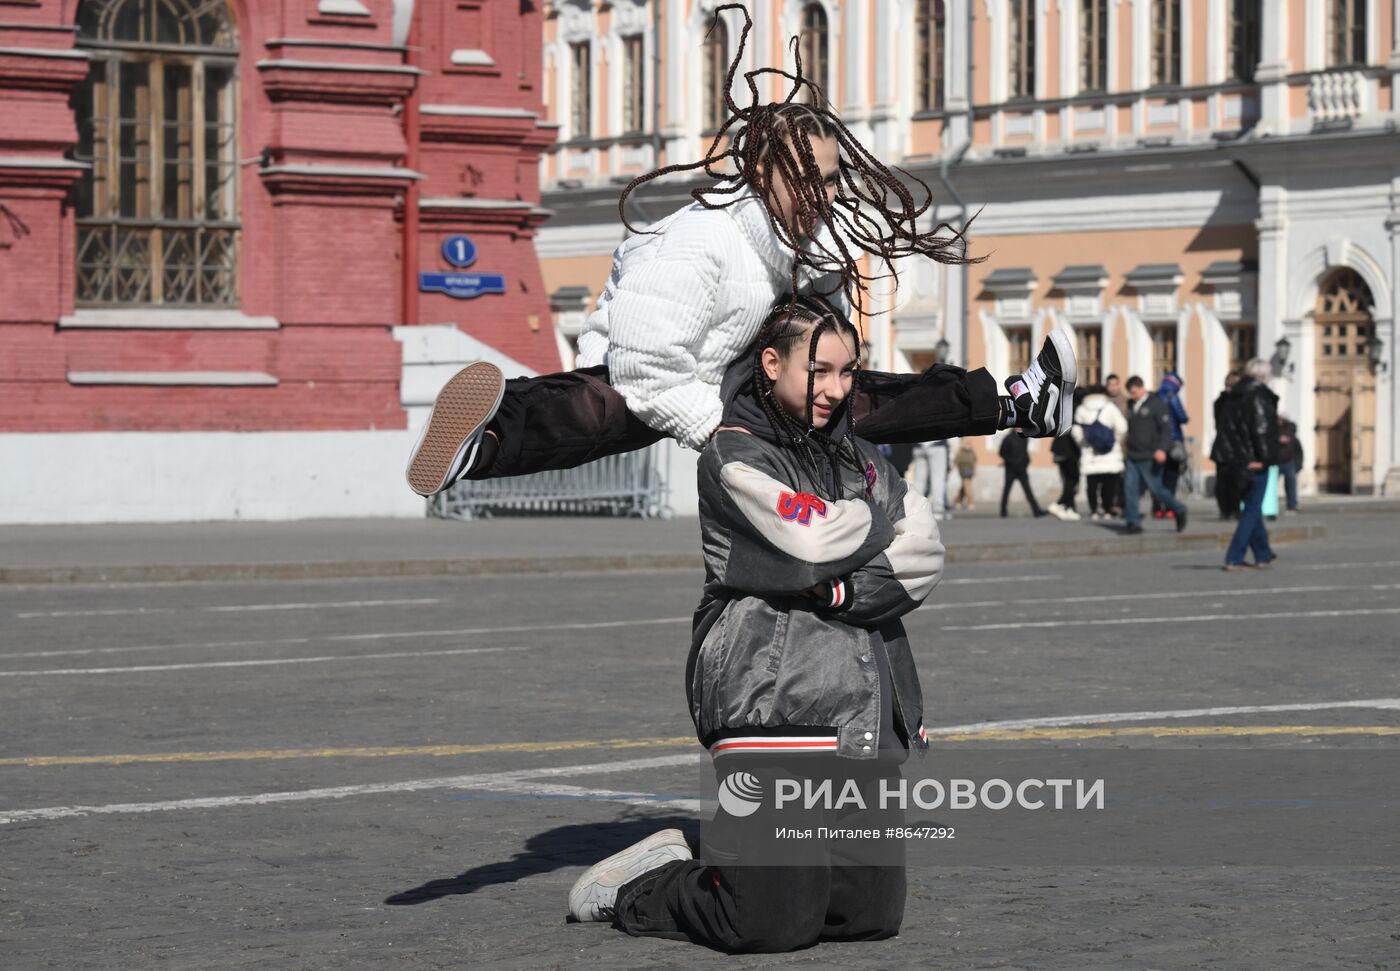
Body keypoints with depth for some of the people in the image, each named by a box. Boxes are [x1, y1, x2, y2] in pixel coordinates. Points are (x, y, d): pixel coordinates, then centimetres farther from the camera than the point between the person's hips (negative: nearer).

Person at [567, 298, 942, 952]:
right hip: (776, 704, -7)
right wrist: (880, 516, 2)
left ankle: (713, 865, 28)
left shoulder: (859, 457, 17)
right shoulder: (734, 456, -3)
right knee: (773, 924, -11)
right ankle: (635, 888, 17)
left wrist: (842, 592, -11)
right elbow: (814, 542, -17)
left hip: (868, 723, 7)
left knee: (871, 915, 5)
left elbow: (925, 558, 5)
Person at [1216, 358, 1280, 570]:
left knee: (1253, 508, 19)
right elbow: (1261, 428, -22)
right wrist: (1265, 457, -16)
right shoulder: (1259, 397, -13)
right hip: (1255, 463, -7)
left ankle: (1263, 554, 28)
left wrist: (1230, 457, 7)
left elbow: (1223, 430, 8)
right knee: (1252, 510, -2)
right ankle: (1234, 558, -8)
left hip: (1239, 463, 7)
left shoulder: (1233, 398, 10)